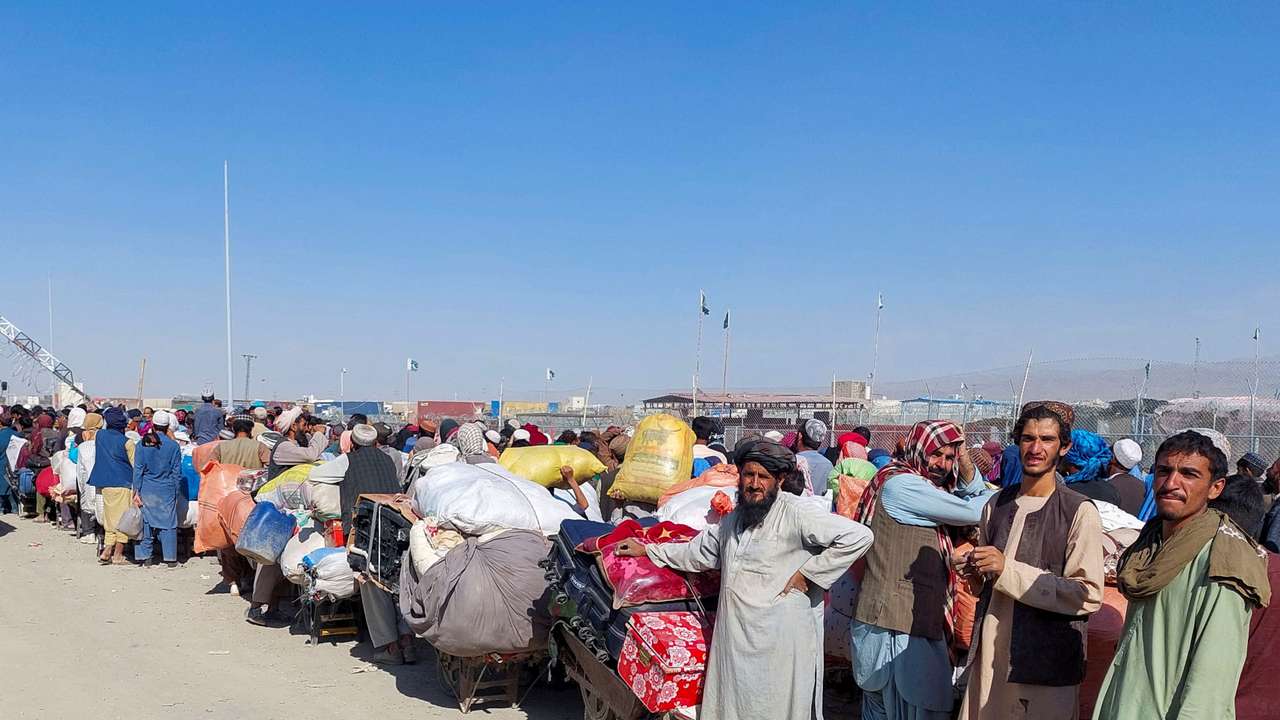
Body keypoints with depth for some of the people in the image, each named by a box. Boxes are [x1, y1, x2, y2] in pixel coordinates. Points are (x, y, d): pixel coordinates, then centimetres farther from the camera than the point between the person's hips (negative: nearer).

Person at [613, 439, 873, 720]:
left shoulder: (795, 512, -10)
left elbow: (858, 536, -17)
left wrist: (807, 573, -14)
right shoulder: (734, 518, 16)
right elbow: (698, 553, 30)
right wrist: (646, 550, 29)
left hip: (781, 643, -7)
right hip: (735, 641, 7)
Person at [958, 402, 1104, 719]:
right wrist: (975, 575, 0)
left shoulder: (1080, 512, -9)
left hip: (1045, 666, -5)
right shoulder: (997, 505, 10)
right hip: (988, 657, 5)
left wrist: (1007, 570, -19)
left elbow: (1089, 596, -17)